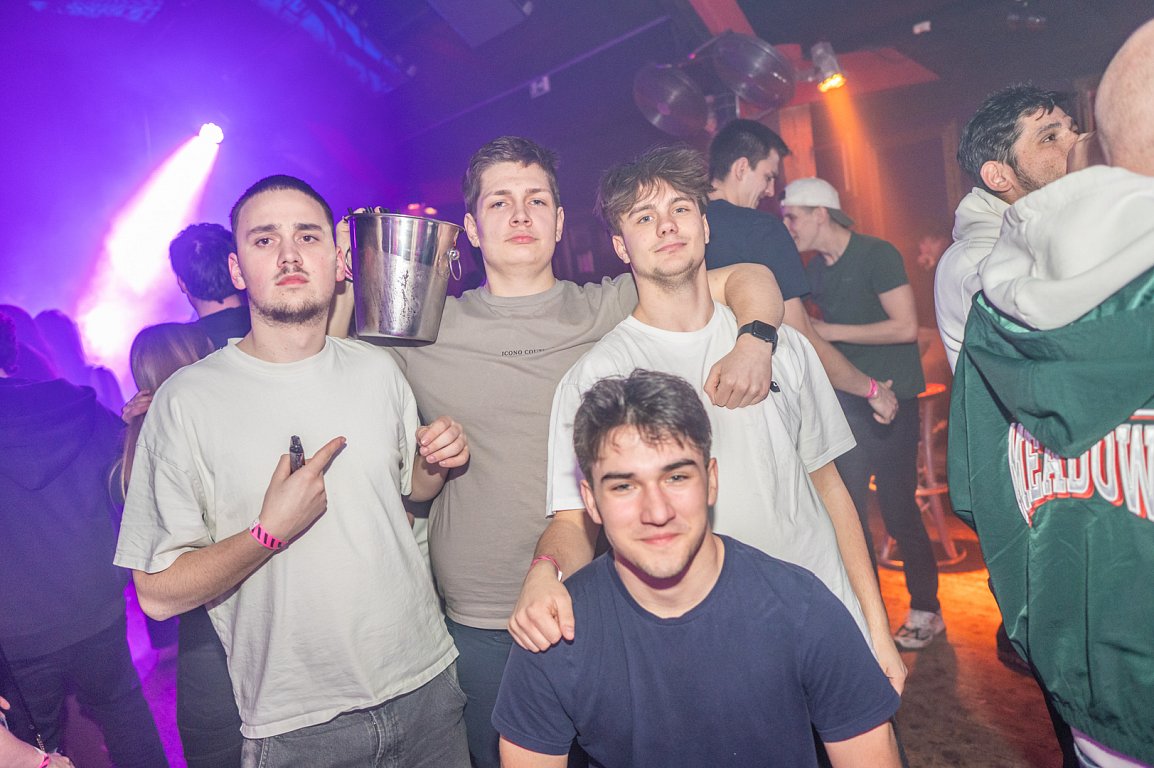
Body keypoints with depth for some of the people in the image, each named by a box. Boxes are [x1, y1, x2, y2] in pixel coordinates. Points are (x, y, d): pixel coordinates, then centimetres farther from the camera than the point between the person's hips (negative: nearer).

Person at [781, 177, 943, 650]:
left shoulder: (876, 255, -12)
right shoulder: (816, 270, 10)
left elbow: (905, 327, -19)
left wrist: (827, 331, -18)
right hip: (846, 401, 7)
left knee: (898, 509, 0)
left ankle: (926, 610, 19)